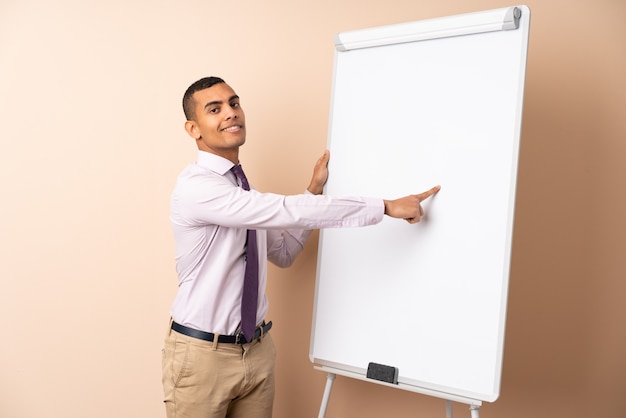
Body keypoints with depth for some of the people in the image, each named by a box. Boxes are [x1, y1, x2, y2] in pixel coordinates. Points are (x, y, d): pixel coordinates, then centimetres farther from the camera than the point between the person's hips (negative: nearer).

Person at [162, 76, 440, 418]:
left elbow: (283, 253, 16)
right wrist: (387, 206, -25)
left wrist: (314, 190, 6)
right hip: (203, 353, -7)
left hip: (257, 350, 7)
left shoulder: (241, 188, 8)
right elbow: (288, 211, -29)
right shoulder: (195, 187, -19)